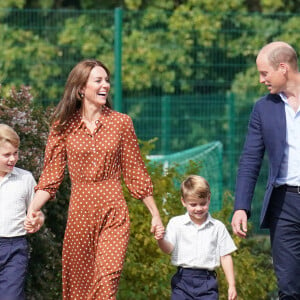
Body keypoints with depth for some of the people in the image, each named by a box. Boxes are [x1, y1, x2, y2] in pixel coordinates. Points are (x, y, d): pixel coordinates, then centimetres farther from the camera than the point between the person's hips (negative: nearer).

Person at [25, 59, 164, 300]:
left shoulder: (121, 122, 2)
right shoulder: (64, 126, 2)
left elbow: (135, 173, 8)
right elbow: (51, 176, 0)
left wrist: (155, 214, 8)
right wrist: (31, 211, -15)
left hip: (113, 212, -1)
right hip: (79, 212, 1)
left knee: (107, 280, -14)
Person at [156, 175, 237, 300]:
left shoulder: (217, 227, 5)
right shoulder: (176, 223, 3)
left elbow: (225, 257, 7)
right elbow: (168, 248, -8)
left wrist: (232, 285, 4)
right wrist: (161, 240, -32)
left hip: (207, 281, 0)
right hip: (182, 279, 0)